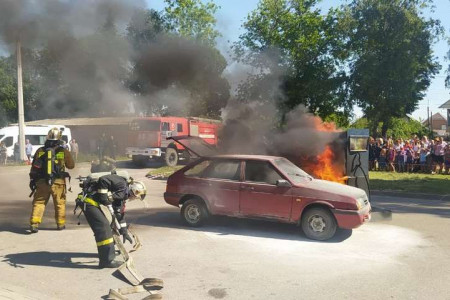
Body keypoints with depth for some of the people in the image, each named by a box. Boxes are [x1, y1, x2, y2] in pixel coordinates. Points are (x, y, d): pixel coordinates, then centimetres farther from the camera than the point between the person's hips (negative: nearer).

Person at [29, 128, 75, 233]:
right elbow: (71, 165, 7)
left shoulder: (40, 151, 1)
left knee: (38, 203, 10)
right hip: (58, 182, -1)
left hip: (42, 182, 1)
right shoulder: (64, 151, -4)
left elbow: (34, 167, 3)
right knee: (60, 203, 13)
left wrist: (32, 180, 12)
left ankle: (34, 224, 1)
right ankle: (61, 224, 19)